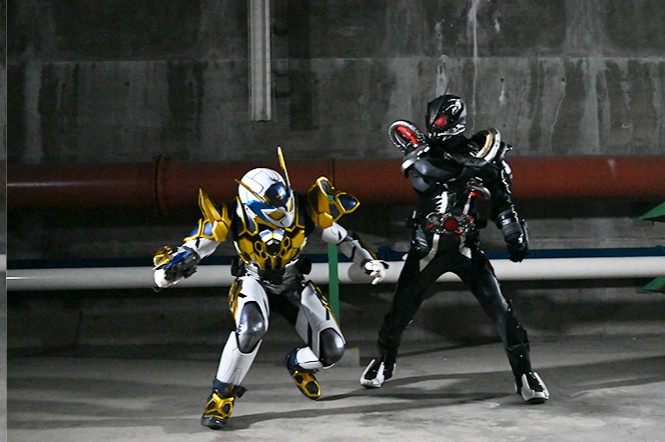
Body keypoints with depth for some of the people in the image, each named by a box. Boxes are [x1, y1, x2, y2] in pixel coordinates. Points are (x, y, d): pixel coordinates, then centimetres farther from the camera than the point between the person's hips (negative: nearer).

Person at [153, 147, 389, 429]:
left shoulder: (305, 209, -24)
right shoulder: (234, 218, -29)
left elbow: (341, 237, -6)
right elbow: (194, 249, -22)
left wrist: (369, 261, -12)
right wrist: (167, 269, -40)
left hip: (294, 285, 3)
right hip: (254, 283, -3)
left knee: (332, 350, -9)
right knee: (251, 328, -38)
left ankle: (298, 364, 29)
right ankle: (222, 395, -16)